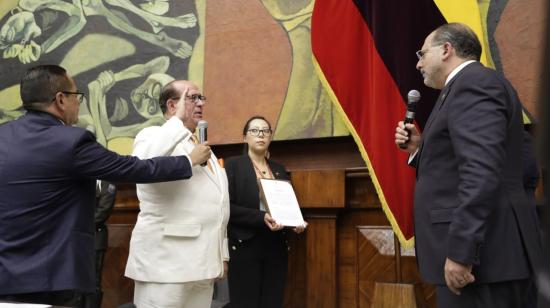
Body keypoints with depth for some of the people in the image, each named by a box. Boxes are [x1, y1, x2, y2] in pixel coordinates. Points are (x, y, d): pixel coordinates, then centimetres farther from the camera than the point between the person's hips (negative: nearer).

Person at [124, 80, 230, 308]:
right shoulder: (153, 135, -3)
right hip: (165, 263, -7)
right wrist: (178, 119, -16)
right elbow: (145, 162, -28)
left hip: (203, 263, 8)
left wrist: (222, 255, 18)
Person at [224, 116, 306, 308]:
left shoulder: (279, 169, 15)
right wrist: (260, 217, -21)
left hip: (277, 247, 5)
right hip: (245, 246, -5)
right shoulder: (233, 165, -1)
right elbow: (227, 207, -10)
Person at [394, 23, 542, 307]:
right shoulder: (471, 84, 20)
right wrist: (420, 148, 8)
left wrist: (460, 253, -26)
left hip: (480, 254, -10)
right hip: (480, 251, 10)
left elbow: (481, 172, -24)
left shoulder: (473, 82, -12)